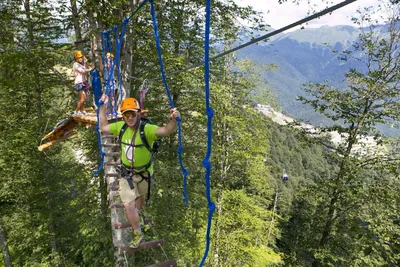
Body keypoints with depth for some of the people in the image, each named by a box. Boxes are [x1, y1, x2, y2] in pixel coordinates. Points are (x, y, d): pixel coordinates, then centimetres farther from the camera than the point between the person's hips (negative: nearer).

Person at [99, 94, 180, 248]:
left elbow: (166, 131, -46)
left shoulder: (147, 129, -29)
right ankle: (138, 234, 28)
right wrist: (103, 106, 0)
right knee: (129, 206, 5)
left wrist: (173, 120, -67)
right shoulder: (121, 126, -11)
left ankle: (135, 214, 54)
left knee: (141, 196, 26)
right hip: (126, 173, 3)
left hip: (143, 173, -3)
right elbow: (103, 127, 6)